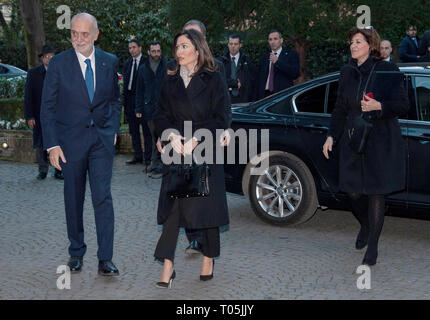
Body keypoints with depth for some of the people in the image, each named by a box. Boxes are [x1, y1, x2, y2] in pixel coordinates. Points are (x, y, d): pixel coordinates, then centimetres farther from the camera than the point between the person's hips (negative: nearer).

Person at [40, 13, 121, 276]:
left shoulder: (110, 62, 3)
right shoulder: (59, 63, -4)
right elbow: (48, 107, -3)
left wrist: (113, 128, 4)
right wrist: (52, 144, -9)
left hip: (102, 138, 1)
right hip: (70, 140, -1)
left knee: (103, 196, -6)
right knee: (74, 199, 9)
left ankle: (105, 259, -2)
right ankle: (77, 253, 24)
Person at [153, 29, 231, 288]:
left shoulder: (213, 79, 0)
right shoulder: (171, 82, 12)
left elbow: (222, 118, -5)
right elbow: (162, 116, 12)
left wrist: (195, 140, -13)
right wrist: (172, 135, -9)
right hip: (177, 151, 3)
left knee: (207, 206, 2)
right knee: (173, 206, -5)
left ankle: (209, 261, 18)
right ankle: (168, 267, -5)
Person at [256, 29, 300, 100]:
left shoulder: (291, 55, 4)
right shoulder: (263, 58, 18)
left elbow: (295, 74, -11)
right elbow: (260, 80, 17)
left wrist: (277, 62, -12)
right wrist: (258, 100, 9)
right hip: (266, 96, 4)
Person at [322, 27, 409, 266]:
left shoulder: (388, 70, -5)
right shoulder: (347, 73, 9)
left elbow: (403, 104, -5)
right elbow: (340, 109, 15)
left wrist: (378, 106, -20)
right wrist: (332, 136, 7)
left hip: (381, 142, -4)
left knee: (376, 192, -1)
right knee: (354, 192, 6)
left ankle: (373, 246, 11)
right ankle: (365, 226, 37)